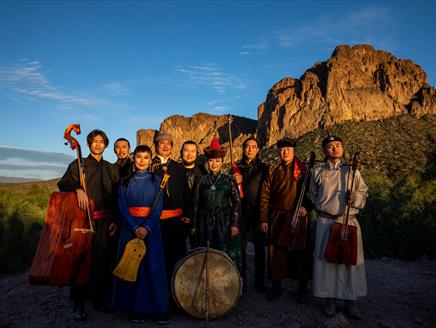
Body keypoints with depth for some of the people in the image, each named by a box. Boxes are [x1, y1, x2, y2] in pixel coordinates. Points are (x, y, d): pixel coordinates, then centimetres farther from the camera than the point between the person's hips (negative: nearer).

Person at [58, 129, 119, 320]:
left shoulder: (110, 169, 12)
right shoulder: (78, 165, 5)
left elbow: (116, 197, 11)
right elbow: (63, 183, -7)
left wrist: (115, 220, 4)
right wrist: (78, 188, -28)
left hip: (106, 221, 3)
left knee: (104, 260, 5)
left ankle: (100, 298, 22)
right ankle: (79, 303, 11)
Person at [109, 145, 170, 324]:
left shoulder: (156, 181, 5)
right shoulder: (125, 182, 8)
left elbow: (158, 207, -3)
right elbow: (122, 207, 0)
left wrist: (146, 227, -15)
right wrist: (135, 228, -13)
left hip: (151, 228, -1)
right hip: (130, 227, 2)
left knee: (153, 266, -1)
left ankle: (160, 309, 7)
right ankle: (137, 308, 13)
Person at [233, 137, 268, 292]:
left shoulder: (263, 167, 4)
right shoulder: (237, 167, 9)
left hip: (258, 213, -1)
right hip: (241, 213, 1)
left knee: (260, 248, 7)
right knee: (241, 248, 5)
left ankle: (259, 281, 20)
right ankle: (241, 280, 20)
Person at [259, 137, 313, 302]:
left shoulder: (303, 170, 3)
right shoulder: (273, 172, 8)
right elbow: (265, 197, 6)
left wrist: (307, 207, -13)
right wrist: (263, 219, 2)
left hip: (298, 218, -1)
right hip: (277, 219, 2)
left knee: (301, 251, 5)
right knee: (276, 251, 6)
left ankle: (302, 287, 23)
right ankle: (276, 285, 23)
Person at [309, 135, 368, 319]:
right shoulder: (318, 172, 8)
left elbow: (363, 193, 9)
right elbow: (313, 197, 17)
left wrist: (355, 197, -11)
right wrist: (321, 209, 7)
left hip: (349, 222, 0)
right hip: (326, 222, 0)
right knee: (326, 259, 2)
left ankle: (350, 302, 18)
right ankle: (330, 300, 17)